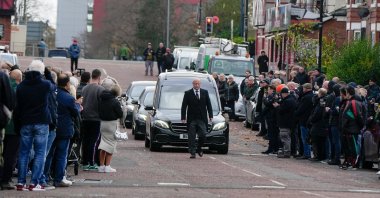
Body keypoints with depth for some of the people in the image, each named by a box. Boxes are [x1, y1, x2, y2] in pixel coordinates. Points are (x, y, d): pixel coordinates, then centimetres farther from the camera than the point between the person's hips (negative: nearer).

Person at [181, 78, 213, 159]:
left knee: (203, 135, -6)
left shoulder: (205, 92, 8)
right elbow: (184, 106, 1)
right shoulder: (188, 93, 2)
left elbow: (209, 105, 11)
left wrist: (210, 116, 2)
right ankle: (192, 153, 3)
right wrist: (183, 117, -7)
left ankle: (199, 149, 18)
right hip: (191, 119, -1)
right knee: (191, 137, -1)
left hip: (202, 119, 1)